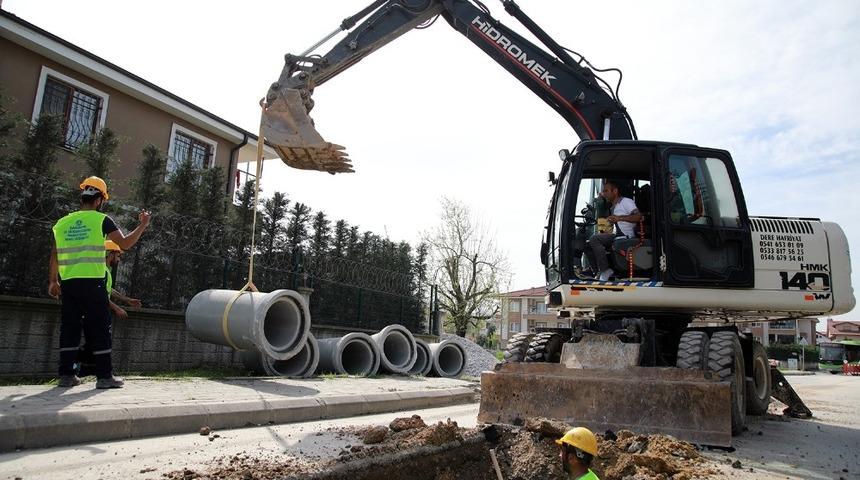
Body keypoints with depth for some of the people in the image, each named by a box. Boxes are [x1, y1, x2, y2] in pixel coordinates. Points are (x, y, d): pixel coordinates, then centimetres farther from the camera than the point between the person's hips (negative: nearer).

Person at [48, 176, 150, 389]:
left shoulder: (62, 223, 11)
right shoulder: (101, 220, -3)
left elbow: (54, 256, 15)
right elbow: (125, 243, -6)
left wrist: (53, 281, 25)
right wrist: (143, 225, 6)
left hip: (68, 283, 5)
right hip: (92, 282, -5)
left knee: (69, 327, 10)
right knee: (99, 329, 0)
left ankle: (66, 374, 12)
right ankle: (104, 375, 1)